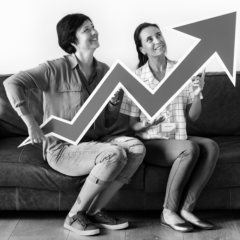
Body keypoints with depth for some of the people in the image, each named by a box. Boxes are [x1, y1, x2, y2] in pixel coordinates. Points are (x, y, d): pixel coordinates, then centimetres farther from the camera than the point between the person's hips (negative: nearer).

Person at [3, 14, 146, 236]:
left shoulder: (103, 70, 10)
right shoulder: (56, 68, -10)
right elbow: (12, 83, -20)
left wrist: (113, 102, -3)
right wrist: (30, 122, -29)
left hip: (95, 139, 7)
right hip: (63, 147, -6)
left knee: (137, 148, -19)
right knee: (115, 154, -31)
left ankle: (95, 211, -8)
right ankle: (74, 216, -13)